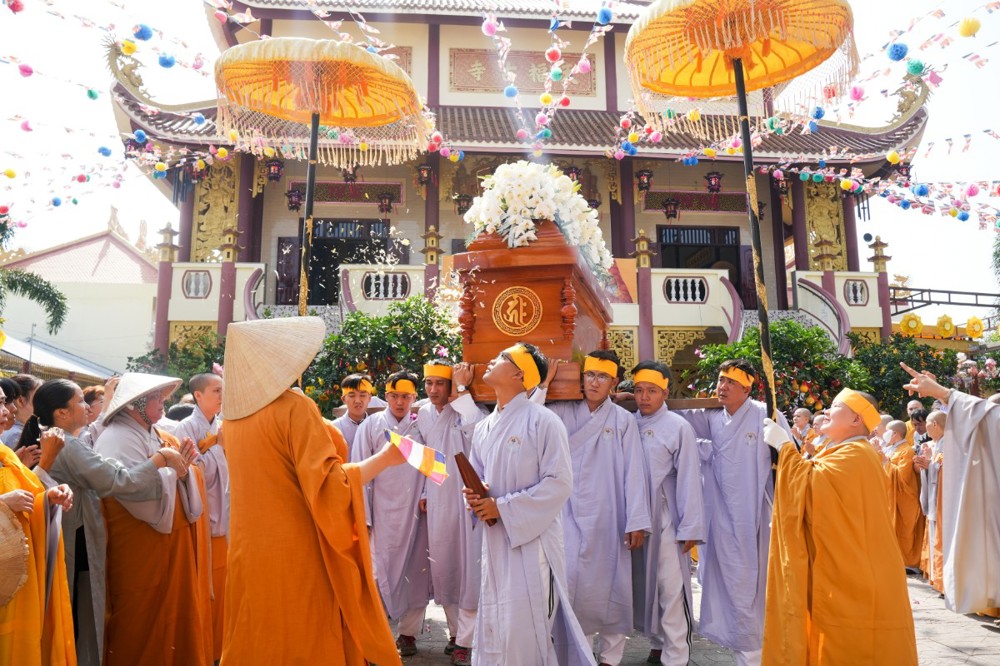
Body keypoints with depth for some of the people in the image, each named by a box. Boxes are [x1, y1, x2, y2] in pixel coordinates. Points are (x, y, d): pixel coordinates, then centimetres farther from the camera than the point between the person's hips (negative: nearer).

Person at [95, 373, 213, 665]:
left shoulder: (158, 436, 11)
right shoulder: (119, 440, -16)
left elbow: (192, 487, 12)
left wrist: (183, 470, -7)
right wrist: (172, 467, -16)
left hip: (173, 544, 8)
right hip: (141, 552, -8)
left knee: (176, 610, 15)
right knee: (144, 622, 4)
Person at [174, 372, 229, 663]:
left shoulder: (222, 427, 9)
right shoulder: (186, 428, -9)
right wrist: (219, 445, -18)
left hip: (223, 521, 6)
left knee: (219, 591, 12)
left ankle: (216, 651, 24)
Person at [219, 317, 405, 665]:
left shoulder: (233, 414, 6)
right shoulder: (294, 406, -16)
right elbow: (327, 484, -22)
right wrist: (384, 458, -14)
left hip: (249, 555, 7)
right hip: (297, 556, -7)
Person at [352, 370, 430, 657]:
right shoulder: (371, 425, 1)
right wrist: (362, 515, -4)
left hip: (416, 510, 2)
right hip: (383, 512, -2)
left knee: (416, 573, 8)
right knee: (380, 572, -1)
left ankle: (408, 632, 23)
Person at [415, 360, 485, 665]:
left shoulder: (465, 410, -12)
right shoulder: (423, 414, 7)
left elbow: (475, 428, -35)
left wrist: (462, 390, -31)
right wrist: (424, 492, 15)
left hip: (465, 497, -6)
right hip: (437, 500, 6)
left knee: (468, 566, -1)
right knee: (442, 566, 13)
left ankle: (465, 640, 12)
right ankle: (455, 631, 30)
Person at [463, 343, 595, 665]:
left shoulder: (543, 421, -11)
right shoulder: (483, 428, 11)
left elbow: (559, 482, -16)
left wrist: (502, 507, -16)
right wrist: (474, 496, -6)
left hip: (532, 537, -7)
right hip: (494, 538, 7)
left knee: (525, 627, -4)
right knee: (493, 624, 14)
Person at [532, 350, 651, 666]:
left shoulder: (623, 420, 1)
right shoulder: (563, 412, 5)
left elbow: (634, 472, -2)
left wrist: (637, 522, -6)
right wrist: (545, 384, -6)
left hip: (608, 517, -1)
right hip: (570, 514, 1)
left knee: (609, 585, 7)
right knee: (570, 580, -4)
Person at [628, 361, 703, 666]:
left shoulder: (679, 428, -7)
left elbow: (689, 480, -7)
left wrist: (690, 528, -8)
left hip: (666, 520, -4)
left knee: (671, 589, 0)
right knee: (644, 584, 14)